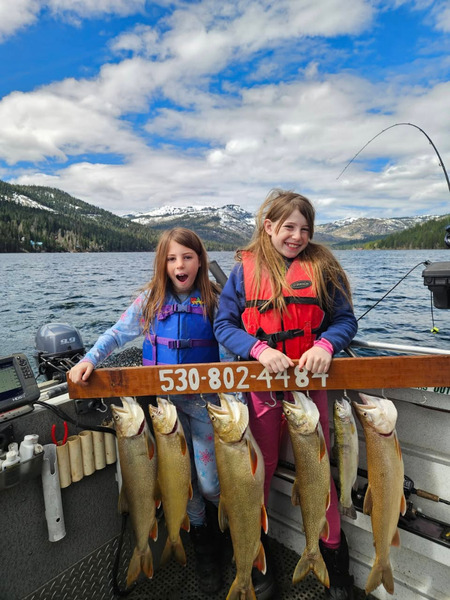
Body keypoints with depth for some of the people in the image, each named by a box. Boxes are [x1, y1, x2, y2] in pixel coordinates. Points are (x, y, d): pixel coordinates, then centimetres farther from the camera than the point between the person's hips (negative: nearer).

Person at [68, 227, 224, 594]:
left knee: (209, 484, 4)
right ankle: (201, 534, 41)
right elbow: (118, 334, 4)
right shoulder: (151, 300, -1)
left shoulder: (214, 301, -5)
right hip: (163, 398, 2)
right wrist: (90, 359, -9)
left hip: (203, 398, -1)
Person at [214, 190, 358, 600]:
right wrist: (259, 349, -18)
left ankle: (335, 557, 37)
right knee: (261, 468, 14)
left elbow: (345, 319, 2)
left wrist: (326, 344, -18)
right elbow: (224, 324, -2)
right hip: (260, 382, 0)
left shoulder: (322, 266, 3)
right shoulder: (245, 269, 1)